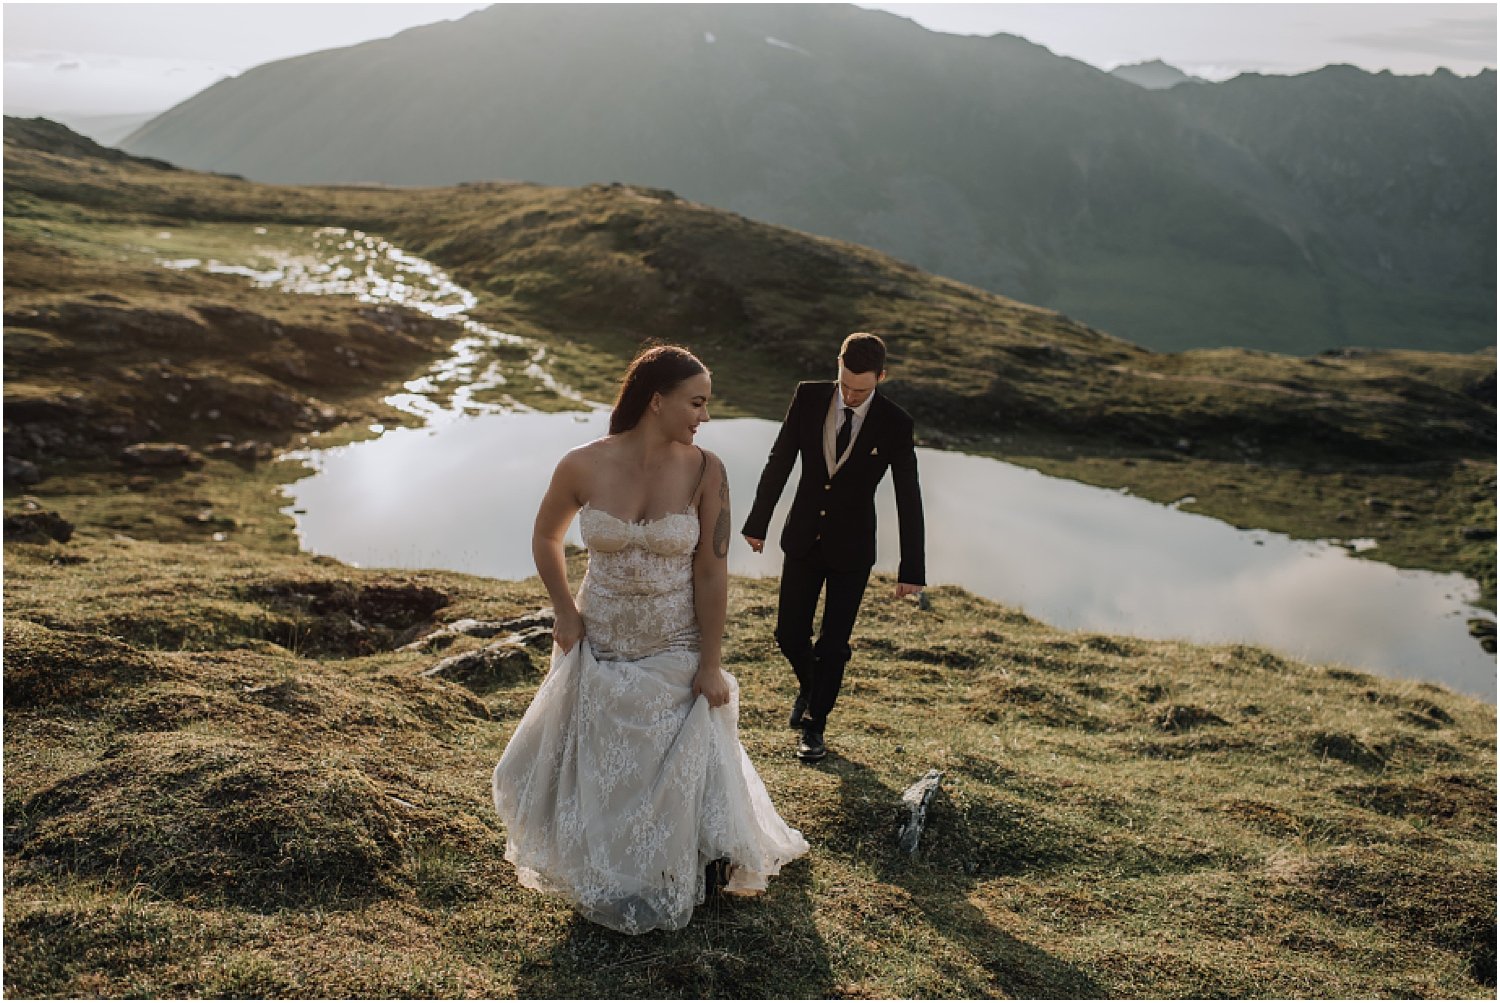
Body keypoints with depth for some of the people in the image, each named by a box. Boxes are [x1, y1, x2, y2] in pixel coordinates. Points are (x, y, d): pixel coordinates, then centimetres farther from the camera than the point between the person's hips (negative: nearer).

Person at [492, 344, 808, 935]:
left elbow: (711, 571, -12)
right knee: (600, 773, 17)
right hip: (600, 650, 1)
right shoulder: (582, 467, -13)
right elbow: (546, 538, 6)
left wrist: (711, 664, -10)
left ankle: (669, 891, 41)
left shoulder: (704, 471, -14)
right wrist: (564, 610, 2)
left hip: (676, 657, -1)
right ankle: (604, 883, 44)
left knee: (676, 773, 13)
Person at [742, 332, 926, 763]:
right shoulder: (808, 397, -8)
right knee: (789, 634, 9)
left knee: (833, 644, 4)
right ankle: (809, 686, 41)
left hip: (851, 549, -2)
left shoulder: (895, 424, -13)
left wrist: (911, 570, -9)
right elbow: (779, 461, 1)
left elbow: (908, 499, -9)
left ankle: (814, 725, 24)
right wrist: (758, 523, 5)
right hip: (802, 539, 2)